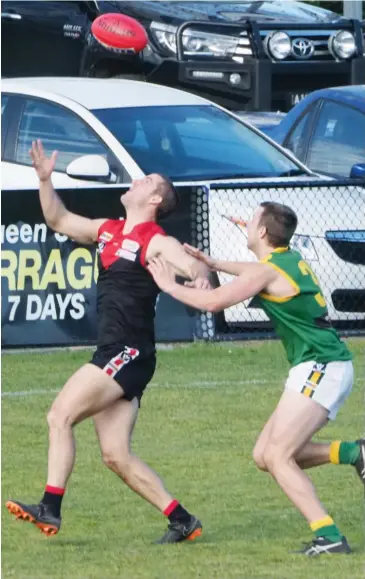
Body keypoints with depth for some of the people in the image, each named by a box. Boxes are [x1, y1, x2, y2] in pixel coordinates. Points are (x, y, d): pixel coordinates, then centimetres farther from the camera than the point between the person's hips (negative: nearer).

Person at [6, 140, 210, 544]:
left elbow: (195, 266, -23)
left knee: (60, 416, -17)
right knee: (116, 456, 5)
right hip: (111, 355, 8)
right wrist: (45, 180, 15)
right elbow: (58, 220, 28)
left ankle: (50, 509, -19)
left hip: (131, 354, -8)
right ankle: (182, 521, 11)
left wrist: (200, 275, -46)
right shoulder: (107, 231, 17)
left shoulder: (156, 242, -7)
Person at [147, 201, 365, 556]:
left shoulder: (267, 271, -13)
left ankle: (328, 537, -21)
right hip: (328, 368, 9)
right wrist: (214, 264, 39)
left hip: (320, 368, -9)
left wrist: (170, 286, -1)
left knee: (277, 457, -13)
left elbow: (214, 302, -15)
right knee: (265, 456, 10)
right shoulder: (291, 260, 14)